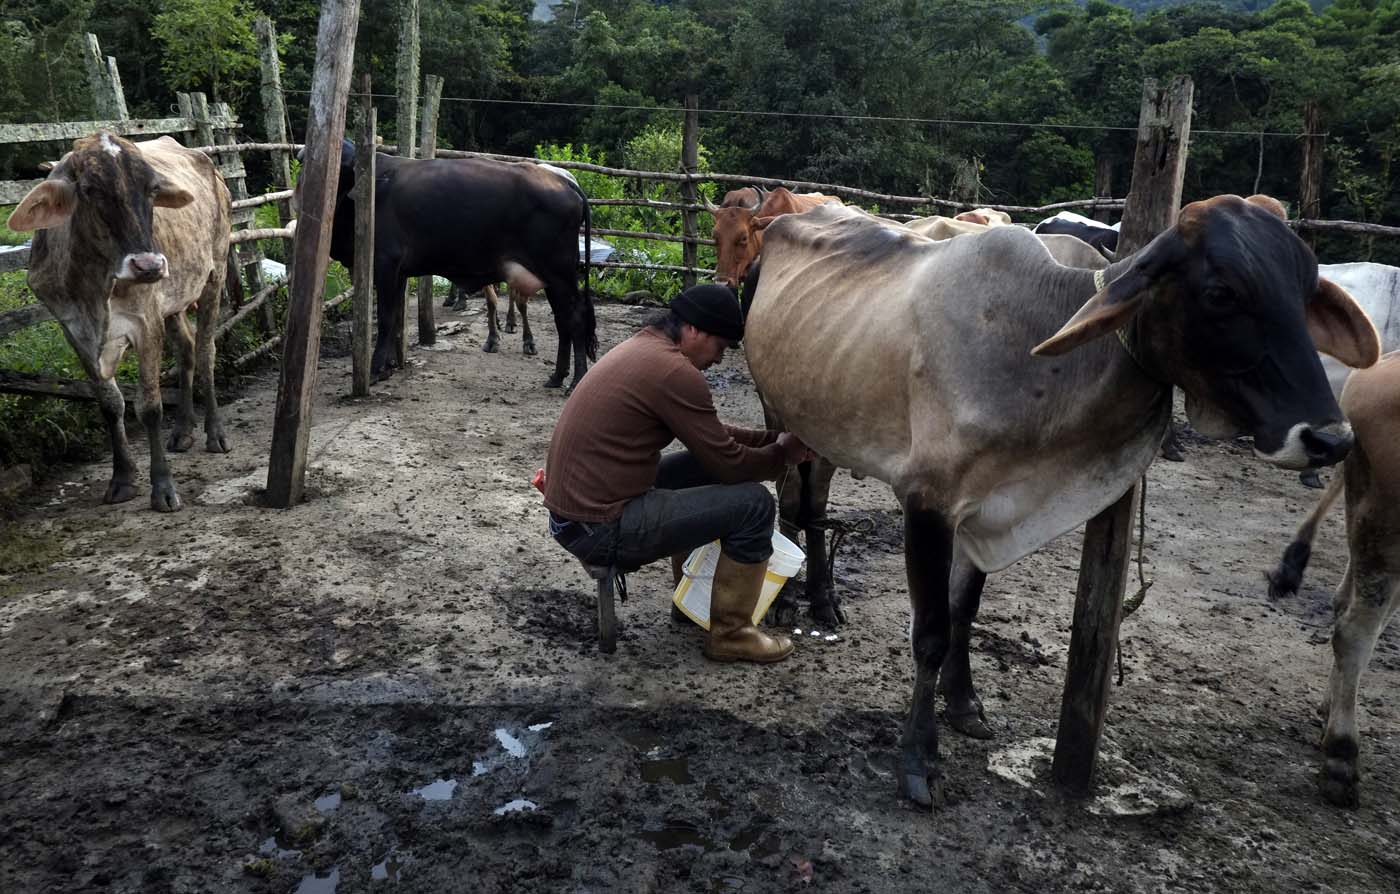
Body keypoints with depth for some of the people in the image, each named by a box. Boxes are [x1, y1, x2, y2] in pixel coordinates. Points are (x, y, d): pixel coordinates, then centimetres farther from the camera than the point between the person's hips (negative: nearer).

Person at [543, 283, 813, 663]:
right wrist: (782, 453, 7)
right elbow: (730, 464, -12)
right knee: (753, 504, -8)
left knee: (704, 466, 23)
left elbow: (709, 435, 21)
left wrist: (773, 438, 15)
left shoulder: (642, 348, 12)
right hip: (601, 529, -10)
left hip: (570, 509, 10)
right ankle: (730, 634, 8)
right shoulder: (673, 371, -19)